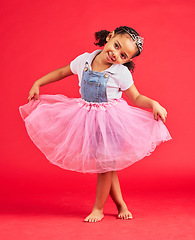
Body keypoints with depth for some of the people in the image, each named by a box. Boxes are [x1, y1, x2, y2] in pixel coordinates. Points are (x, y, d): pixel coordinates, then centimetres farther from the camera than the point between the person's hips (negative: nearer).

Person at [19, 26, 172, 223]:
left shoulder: (121, 73, -15)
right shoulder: (84, 60, -7)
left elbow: (136, 98, -7)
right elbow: (62, 72, 9)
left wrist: (154, 104, -26)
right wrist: (38, 83, 9)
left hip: (110, 119, -3)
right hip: (87, 118, 4)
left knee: (105, 163, -2)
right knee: (105, 165, 9)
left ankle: (98, 209, 16)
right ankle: (121, 204, 24)